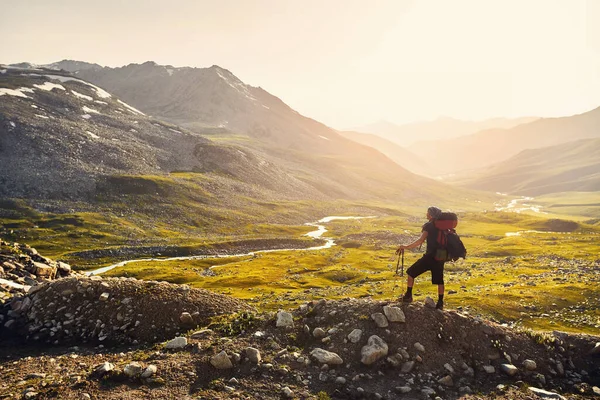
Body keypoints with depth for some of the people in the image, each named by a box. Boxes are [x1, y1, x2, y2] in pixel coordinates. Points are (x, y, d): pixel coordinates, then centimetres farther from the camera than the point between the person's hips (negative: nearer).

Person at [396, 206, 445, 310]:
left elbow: (421, 240, -22)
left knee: (411, 272, 9)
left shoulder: (429, 225, -10)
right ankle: (440, 303, 17)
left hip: (430, 256, -6)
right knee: (439, 280, 15)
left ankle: (408, 296, 10)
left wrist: (406, 247, -21)